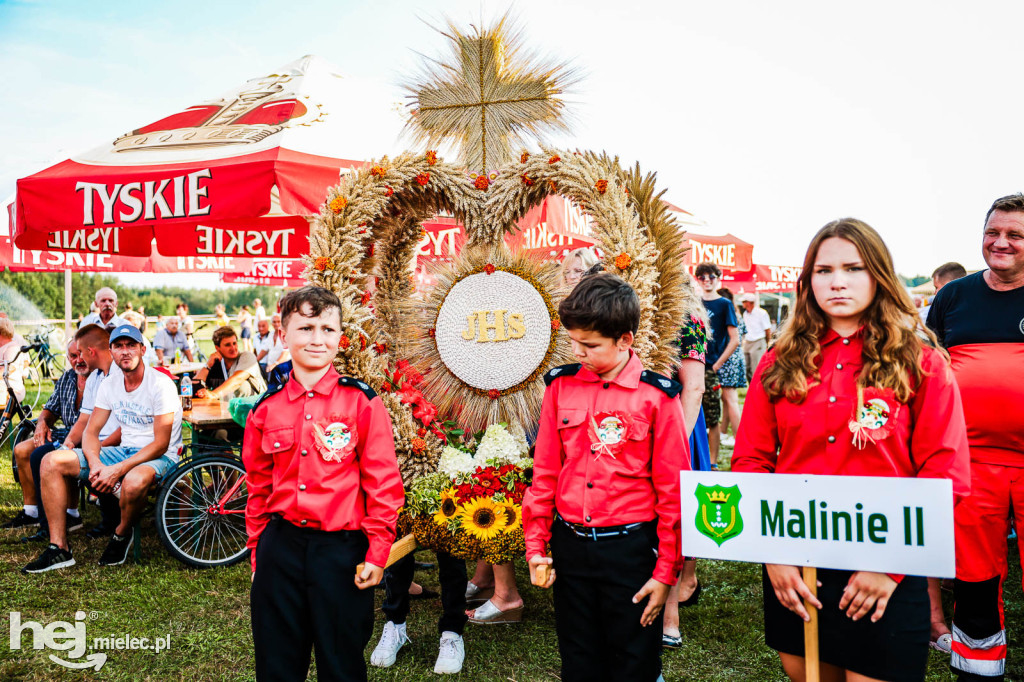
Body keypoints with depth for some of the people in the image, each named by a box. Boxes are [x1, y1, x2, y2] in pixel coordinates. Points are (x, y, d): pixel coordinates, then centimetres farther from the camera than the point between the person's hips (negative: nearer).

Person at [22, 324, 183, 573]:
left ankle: (122, 535, -6)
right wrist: (95, 464, -16)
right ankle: (59, 548, -5)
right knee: (51, 461, -8)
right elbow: (91, 432, 6)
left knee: (134, 481, -42)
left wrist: (118, 470, -27)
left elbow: (160, 444, -19)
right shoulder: (109, 384, 4)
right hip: (124, 450, 7)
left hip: (159, 457, -7)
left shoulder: (161, 384, -16)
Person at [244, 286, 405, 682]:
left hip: (341, 549, -3)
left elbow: (383, 483, -7)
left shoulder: (362, 402, -8)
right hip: (280, 548, 3)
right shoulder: (267, 407, 3)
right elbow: (259, 486, 12)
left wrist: (377, 553, -9)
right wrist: (257, 549, 13)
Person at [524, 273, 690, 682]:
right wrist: (536, 546, 4)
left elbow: (672, 491, -6)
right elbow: (545, 474, 5)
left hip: (631, 547, -3)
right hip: (570, 546, 3)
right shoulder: (561, 385, 0)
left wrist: (665, 571, -6)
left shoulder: (656, 396, -9)